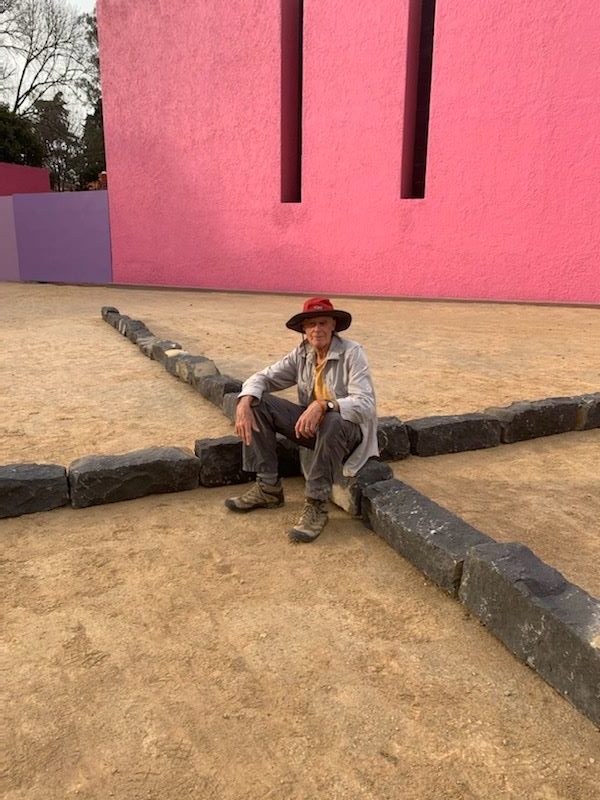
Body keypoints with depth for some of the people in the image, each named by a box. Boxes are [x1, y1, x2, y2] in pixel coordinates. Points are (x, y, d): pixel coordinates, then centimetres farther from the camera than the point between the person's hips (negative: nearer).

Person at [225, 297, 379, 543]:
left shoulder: (352, 353, -17)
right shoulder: (301, 354, 0)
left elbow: (365, 404, -27)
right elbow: (264, 377, -1)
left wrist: (324, 405, -45)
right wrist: (244, 403, -23)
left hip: (348, 429, -6)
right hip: (311, 425, 6)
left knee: (331, 422, -41)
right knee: (257, 403, -10)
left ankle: (317, 505, -27)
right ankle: (268, 487, -7)